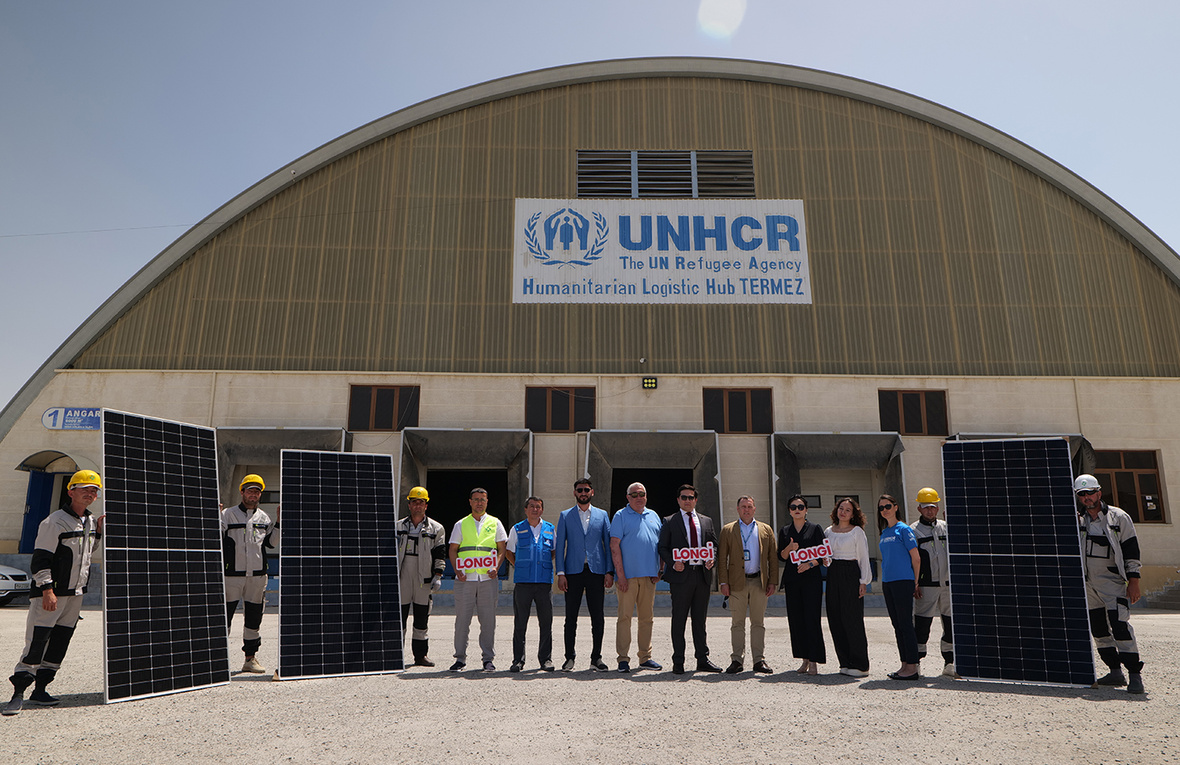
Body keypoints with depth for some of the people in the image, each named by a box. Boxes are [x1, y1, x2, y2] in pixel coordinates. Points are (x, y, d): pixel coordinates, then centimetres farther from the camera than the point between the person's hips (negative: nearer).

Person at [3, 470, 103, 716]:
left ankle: (39, 690, 17)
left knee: (60, 642, 9)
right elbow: (40, 558, -13)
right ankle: (18, 693, 1)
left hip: (76, 594, 7)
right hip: (51, 593, -7)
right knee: (36, 641, -8)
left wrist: (98, 532, 8)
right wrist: (47, 590, -19)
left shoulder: (91, 522, 12)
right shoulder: (55, 521, -10)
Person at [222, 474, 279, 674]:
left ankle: (251, 658, 17)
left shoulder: (264, 518, 14)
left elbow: (271, 542, 13)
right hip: (232, 573, -4)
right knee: (224, 615, -4)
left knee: (254, 617, 9)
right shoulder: (227, 514, 2)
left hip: (257, 575, 4)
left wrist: (278, 522, 3)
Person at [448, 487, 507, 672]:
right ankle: (460, 658, 10)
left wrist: (496, 568, -7)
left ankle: (488, 659, 9)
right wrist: (457, 570, -6)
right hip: (465, 579, 0)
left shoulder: (495, 523, 11)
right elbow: (453, 550, 10)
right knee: (462, 618, 0)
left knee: (488, 619, 1)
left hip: (488, 578, 0)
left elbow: (501, 549, 10)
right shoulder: (461, 525, 12)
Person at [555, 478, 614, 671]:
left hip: (596, 570, 1)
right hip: (573, 571, 0)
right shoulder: (565, 516, 8)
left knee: (597, 617, 3)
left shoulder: (602, 515, 10)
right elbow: (560, 545, 5)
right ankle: (569, 657, 13)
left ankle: (596, 658, 13)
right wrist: (560, 573, -3)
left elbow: (608, 544, 8)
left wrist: (609, 571, 0)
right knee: (571, 617, 2)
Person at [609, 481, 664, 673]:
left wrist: (660, 570, 7)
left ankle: (645, 657, 17)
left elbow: (660, 544, 17)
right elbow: (614, 546, -7)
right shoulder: (621, 516, -1)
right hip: (628, 575, -5)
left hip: (649, 575, 5)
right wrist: (620, 574, -13)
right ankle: (623, 658, 3)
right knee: (625, 616, -4)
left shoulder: (653, 516, 15)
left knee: (647, 617, 9)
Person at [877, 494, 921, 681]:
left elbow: (915, 557, -7)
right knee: (897, 625, 10)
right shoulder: (884, 532, 15)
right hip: (887, 582, 8)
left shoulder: (904, 529, -6)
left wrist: (916, 582, -6)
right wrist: (884, 579, 16)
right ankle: (905, 664, 17)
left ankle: (912, 668, -1)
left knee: (905, 624, -5)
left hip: (903, 581, -8)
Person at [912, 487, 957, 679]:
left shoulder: (945, 528, 13)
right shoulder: (914, 531, 0)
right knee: (922, 624, -5)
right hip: (926, 585, -4)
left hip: (947, 584, 5)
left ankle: (949, 663, 19)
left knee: (951, 624, 8)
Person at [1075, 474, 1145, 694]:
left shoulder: (1118, 517, -1)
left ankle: (1135, 674, -7)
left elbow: (1131, 550, -2)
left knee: (1119, 625, -14)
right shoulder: (1077, 520, 10)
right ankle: (1115, 672, 18)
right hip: (1087, 584, 5)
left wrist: (1133, 581, -7)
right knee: (1098, 628, 8)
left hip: (1112, 581, -5)